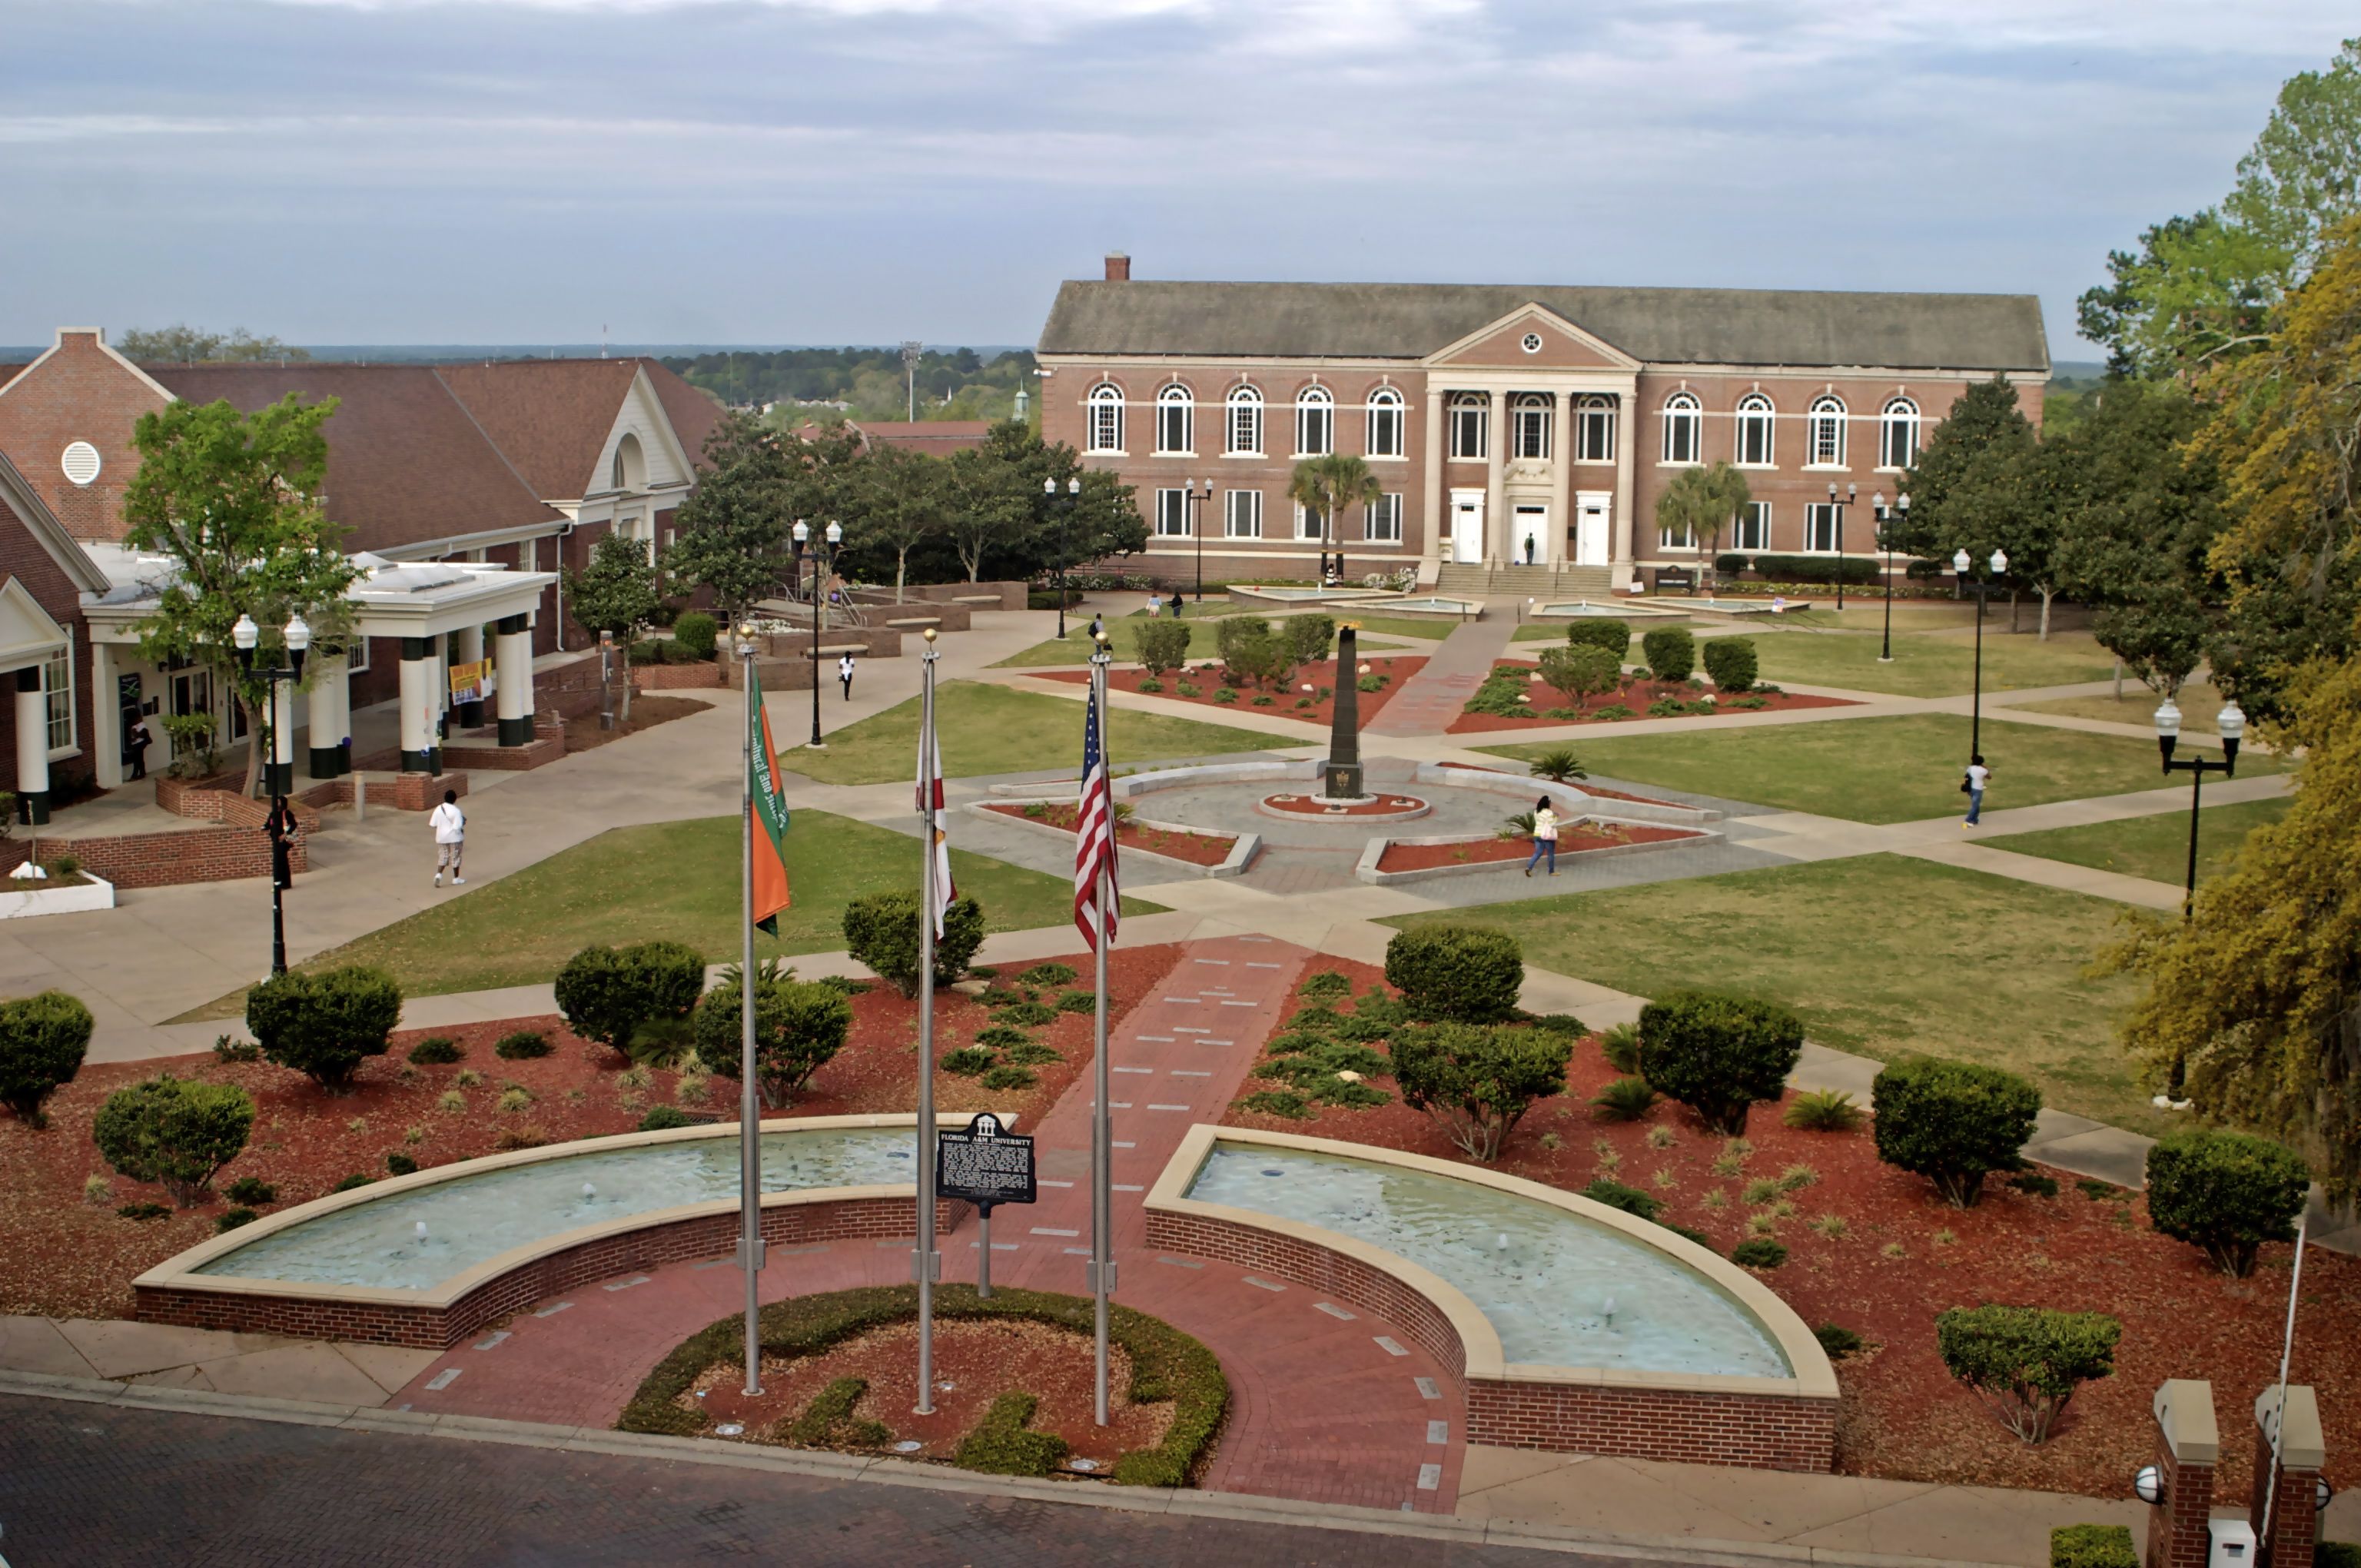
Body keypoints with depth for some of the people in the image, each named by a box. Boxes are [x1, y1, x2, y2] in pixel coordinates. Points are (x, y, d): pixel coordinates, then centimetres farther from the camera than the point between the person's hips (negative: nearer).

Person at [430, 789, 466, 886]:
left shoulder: (438, 809, -5)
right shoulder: (456, 811, -20)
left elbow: (432, 824, -2)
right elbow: (457, 827, -22)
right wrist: (463, 823, -2)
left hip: (441, 838, 4)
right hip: (455, 838, -4)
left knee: (443, 856, 14)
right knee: (455, 857, 10)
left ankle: (438, 874, -6)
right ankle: (456, 879, 19)